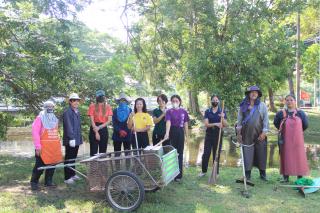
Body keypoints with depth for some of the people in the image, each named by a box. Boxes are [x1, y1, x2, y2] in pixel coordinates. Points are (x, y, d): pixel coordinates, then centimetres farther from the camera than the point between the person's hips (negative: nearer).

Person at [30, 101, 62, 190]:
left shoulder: (55, 119, 15)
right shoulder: (40, 118, -4)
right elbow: (35, 133, -10)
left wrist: (58, 144, 13)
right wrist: (38, 146, -15)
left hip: (54, 147, 6)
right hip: (43, 147, -6)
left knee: (52, 164, 8)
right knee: (40, 165, -2)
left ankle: (48, 181, 21)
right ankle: (34, 182, 13)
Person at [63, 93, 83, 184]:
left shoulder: (77, 112, 14)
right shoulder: (67, 112, -13)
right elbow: (68, 126, -19)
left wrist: (79, 137, 15)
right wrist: (71, 138, -23)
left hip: (77, 139, 8)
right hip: (70, 140, -8)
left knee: (73, 158, 17)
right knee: (68, 158, -1)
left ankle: (72, 174, 28)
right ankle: (67, 177, 4)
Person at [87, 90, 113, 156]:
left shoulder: (108, 107, 6)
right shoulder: (92, 106, -1)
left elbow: (109, 120, 0)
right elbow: (92, 120, -6)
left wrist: (99, 127, -12)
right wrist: (96, 132, -13)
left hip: (104, 129, 3)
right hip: (94, 129, -2)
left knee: (103, 151, 7)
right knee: (93, 151, -3)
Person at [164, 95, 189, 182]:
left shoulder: (183, 111, 4)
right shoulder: (169, 111, -2)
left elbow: (185, 124, 8)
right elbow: (168, 122, -18)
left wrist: (187, 136, 6)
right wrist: (167, 133, -33)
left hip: (180, 132, 2)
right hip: (172, 132, -1)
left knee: (180, 153, 6)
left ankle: (179, 174, 14)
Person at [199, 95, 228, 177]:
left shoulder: (222, 112, 2)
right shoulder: (207, 112, 3)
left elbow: (225, 125, -3)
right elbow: (206, 124, -7)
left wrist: (222, 118, -22)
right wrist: (215, 124, -23)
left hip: (218, 135, 0)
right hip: (209, 135, 0)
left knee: (217, 154, 6)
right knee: (206, 154, 1)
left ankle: (216, 172, 17)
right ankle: (204, 171, 16)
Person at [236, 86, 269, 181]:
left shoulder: (262, 105, 2)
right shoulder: (243, 106, 6)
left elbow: (266, 119, -2)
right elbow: (239, 119, 7)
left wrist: (264, 132, -9)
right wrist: (239, 133, 3)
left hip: (259, 134, -1)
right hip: (247, 134, 1)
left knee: (261, 153, 5)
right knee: (247, 154, 1)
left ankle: (262, 174, 17)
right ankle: (247, 174, 9)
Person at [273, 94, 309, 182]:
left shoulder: (300, 113, -4)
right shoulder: (281, 113, -1)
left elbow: (305, 125, 5)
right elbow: (276, 123, 14)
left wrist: (298, 131, 10)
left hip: (297, 139, -1)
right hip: (285, 140, 1)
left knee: (299, 156, 3)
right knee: (285, 157, 6)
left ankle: (300, 178, 14)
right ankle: (286, 177, 18)